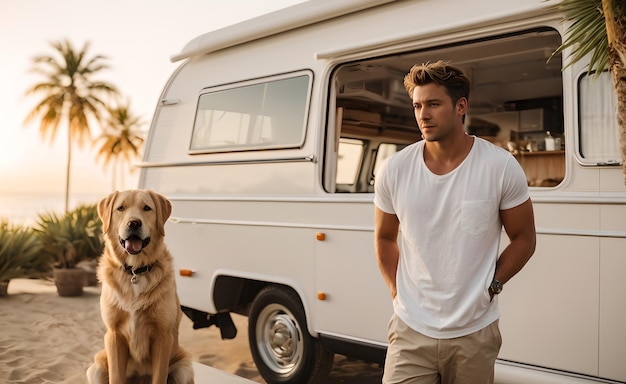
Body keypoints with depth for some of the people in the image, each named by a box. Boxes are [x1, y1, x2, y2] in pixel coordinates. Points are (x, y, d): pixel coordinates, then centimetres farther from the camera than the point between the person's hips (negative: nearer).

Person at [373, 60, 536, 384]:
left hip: (475, 333, 0)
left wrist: (491, 285, -5)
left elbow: (523, 239, 2)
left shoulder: (501, 167, -8)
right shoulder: (394, 171, -5)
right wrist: (397, 292, 3)